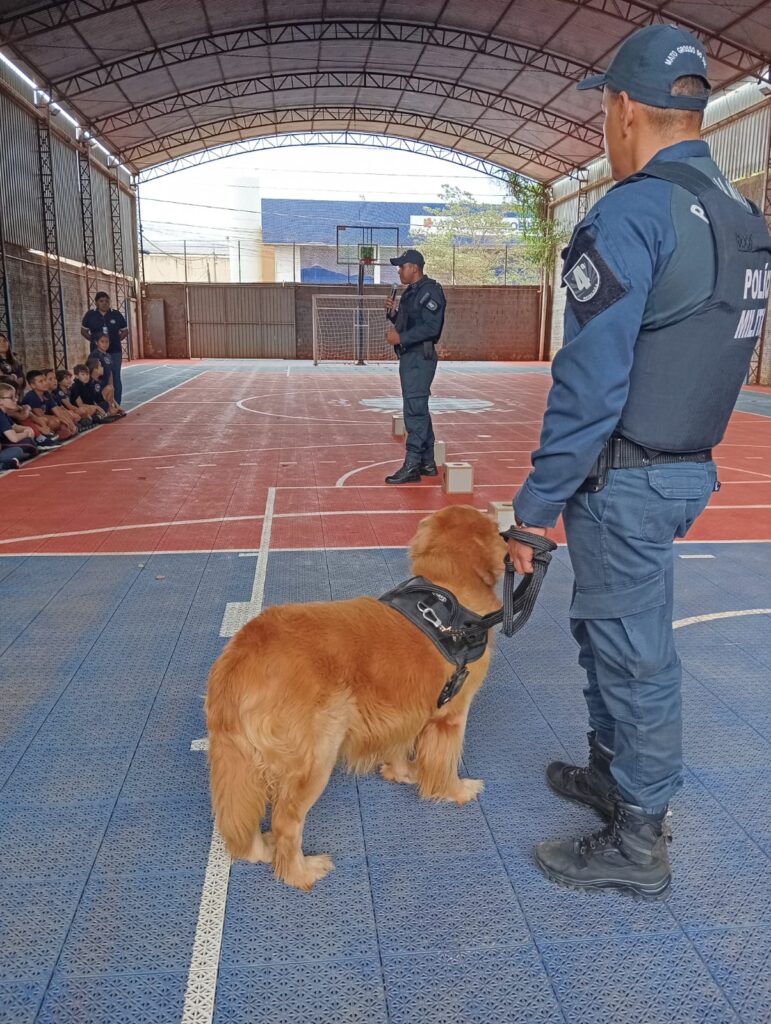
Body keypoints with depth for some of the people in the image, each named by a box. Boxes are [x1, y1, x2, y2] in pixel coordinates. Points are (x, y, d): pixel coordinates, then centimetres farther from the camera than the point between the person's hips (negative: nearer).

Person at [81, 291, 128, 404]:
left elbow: (125, 331, 9)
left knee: (115, 378, 3)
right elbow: (84, 331, 11)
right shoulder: (90, 315, 1)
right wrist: (92, 339, -3)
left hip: (115, 351, 0)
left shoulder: (116, 314, 1)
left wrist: (116, 340, -3)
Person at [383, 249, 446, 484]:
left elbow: (430, 327, -21)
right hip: (409, 357, 10)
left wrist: (401, 338, -20)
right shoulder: (410, 292, 18)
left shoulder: (430, 291, -11)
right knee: (418, 410, 12)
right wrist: (393, 312, 6)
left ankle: (412, 466, -10)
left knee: (415, 410, -11)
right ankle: (427, 462, 19)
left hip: (420, 357, -10)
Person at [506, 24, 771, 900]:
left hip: (626, 481, -9)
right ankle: (611, 770, 41)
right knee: (605, 628, 23)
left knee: (633, 653, 4)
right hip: (689, 469, 9)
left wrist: (536, 506, -16)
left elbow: (591, 383, -22)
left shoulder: (632, 211, -17)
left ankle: (637, 845, 22)